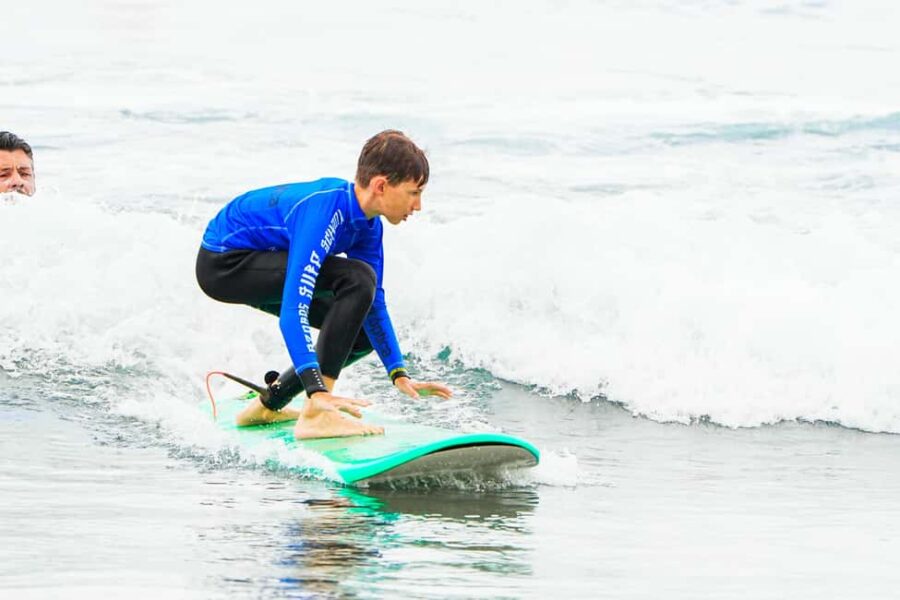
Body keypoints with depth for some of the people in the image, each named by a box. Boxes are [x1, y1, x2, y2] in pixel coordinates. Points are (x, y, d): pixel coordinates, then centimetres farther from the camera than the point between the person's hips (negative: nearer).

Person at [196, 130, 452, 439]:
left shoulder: (368, 224, -3)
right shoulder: (325, 212, -32)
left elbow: (373, 302, 9)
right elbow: (292, 312, -39)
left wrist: (400, 376, 2)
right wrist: (318, 392, -45)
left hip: (255, 262, 9)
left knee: (364, 333, 6)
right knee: (357, 278, -25)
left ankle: (268, 404, 18)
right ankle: (317, 414, -27)